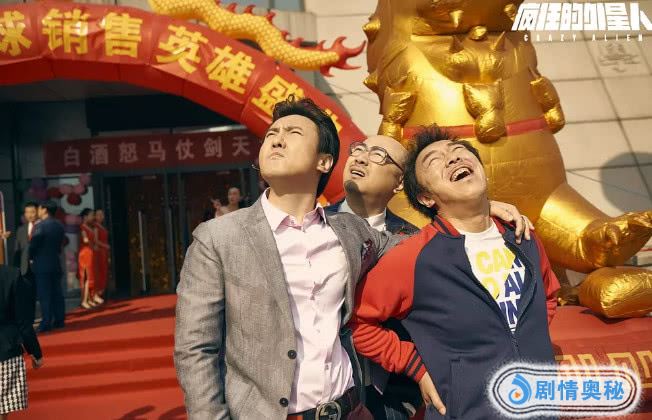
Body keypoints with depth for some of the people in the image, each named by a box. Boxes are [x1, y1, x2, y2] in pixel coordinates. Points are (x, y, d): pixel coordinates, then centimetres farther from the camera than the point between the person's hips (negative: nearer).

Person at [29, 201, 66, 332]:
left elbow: (33, 245, -13)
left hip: (42, 265, -7)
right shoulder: (59, 225, 8)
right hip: (55, 263, 7)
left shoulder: (40, 225, -14)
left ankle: (46, 323, -1)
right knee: (57, 293, 9)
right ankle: (59, 320, 13)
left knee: (44, 295, -3)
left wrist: (31, 257, 4)